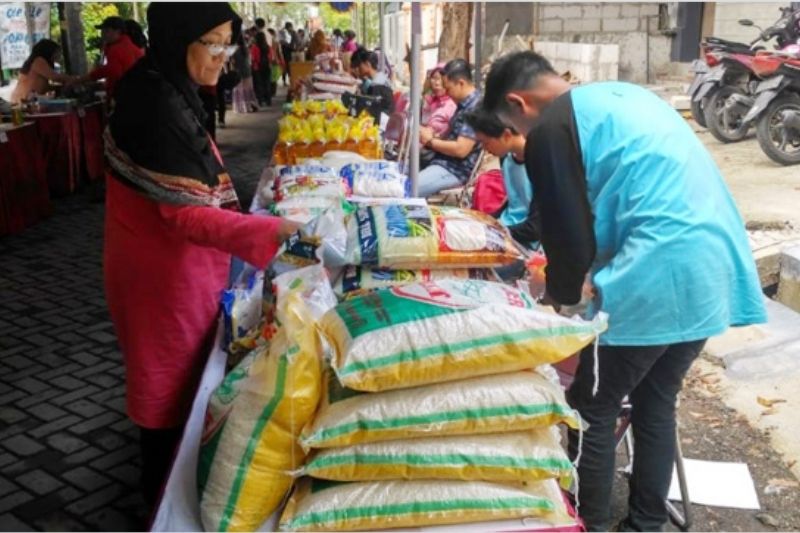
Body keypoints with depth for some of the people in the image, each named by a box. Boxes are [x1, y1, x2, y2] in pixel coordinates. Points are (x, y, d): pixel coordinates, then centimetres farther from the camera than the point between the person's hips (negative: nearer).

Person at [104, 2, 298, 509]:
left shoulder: (165, 91, 6)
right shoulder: (159, 104, -26)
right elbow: (185, 213, -31)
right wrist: (275, 230, -37)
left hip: (171, 265, 10)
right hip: (165, 273, -10)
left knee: (172, 376, 24)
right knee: (172, 380, 8)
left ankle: (166, 479, 44)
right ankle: (166, 492, 29)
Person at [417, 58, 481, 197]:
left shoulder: (475, 107, -19)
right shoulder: (464, 104, 12)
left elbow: (461, 149, -23)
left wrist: (430, 141, -11)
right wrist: (432, 134, 4)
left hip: (455, 170, -11)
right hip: (443, 162, 11)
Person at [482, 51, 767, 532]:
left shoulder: (551, 129, -6)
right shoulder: (623, 95, 21)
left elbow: (568, 232, -7)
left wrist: (561, 295, 13)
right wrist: (584, 279, 30)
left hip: (655, 280, -9)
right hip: (717, 270, 9)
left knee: (593, 411, 9)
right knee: (656, 404, 21)